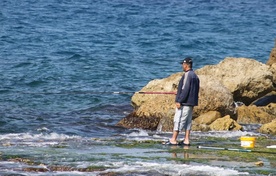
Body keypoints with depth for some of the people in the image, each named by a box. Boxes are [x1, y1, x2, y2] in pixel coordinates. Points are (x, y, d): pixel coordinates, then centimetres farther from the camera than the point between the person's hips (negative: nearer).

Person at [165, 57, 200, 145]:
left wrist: (179, 101, -19)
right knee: (188, 121, 11)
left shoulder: (187, 75, -15)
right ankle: (186, 140, 10)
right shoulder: (195, 75, 15)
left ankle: (173, 140, -6)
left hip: (184, 102, -10)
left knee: (178, 120, -6)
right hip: (191, 103, 10)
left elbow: (185, 89, -21)